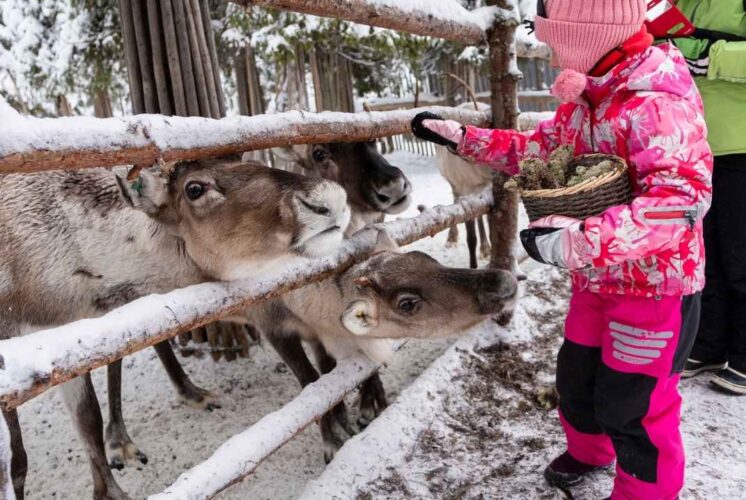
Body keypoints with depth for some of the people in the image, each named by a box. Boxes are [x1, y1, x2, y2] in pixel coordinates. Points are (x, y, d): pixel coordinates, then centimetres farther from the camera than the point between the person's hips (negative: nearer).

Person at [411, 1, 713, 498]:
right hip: (597, 279, 8)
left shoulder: (658, 103, -26)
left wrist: (582, 240, -43)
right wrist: (463, 137, 7)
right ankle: (589, 449, 49)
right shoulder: (584, 98, 2)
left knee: (632, 403, 5)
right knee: (576, 374, 21)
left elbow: (683, 197, -36)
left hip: (656, 285, -8)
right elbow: (538, 149, 13)